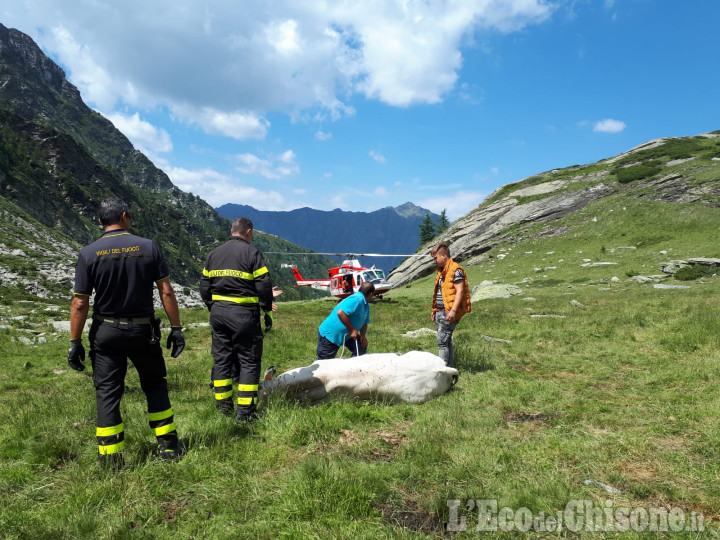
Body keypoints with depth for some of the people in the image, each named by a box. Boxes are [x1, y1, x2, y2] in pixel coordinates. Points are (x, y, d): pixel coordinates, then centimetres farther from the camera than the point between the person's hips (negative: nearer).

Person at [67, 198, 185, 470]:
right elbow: (166, 292, -7)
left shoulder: (88, 253, -5)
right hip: (143, 331, 1)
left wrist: (75, 342, 1)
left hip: (106, 333, 0)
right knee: (155, 385, 16)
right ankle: (168, 447, 20)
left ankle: (111, 461, 11)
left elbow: (80, 304, -7)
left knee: (107, 393, 8)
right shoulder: (148, 247, -5)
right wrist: (176, 329, 0)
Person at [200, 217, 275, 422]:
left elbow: (204, 288, 14)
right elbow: (264, 286, -10)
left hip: (218, 313, 6)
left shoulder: (213, 254, 12)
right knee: (249, 361, 1)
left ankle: (223, 406, 20)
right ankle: (245, 410, 0)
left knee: (221, 358, 14)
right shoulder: (252, 252, -7)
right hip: (244, 313, -6)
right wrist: (267, 309, 2)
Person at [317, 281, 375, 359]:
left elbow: (364, 323, 17)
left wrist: (362, 336, -2)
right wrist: (352, 330, -27)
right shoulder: (357, 299, -24)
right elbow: (340, 313, -35)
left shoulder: (366, 305, 8)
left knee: (361, 347, 4)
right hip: (330, 333, -10)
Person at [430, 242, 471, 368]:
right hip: (440, 311, 9)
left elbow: (460, 291, -18)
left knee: (442, 340, -11)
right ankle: (450, 367, 18)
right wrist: (434, 310, 23)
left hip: (449, 313, -9)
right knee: (446, 340, 11)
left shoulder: (456, 270, -10)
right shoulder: (442, 271, 19)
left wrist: (453, 310, -25)